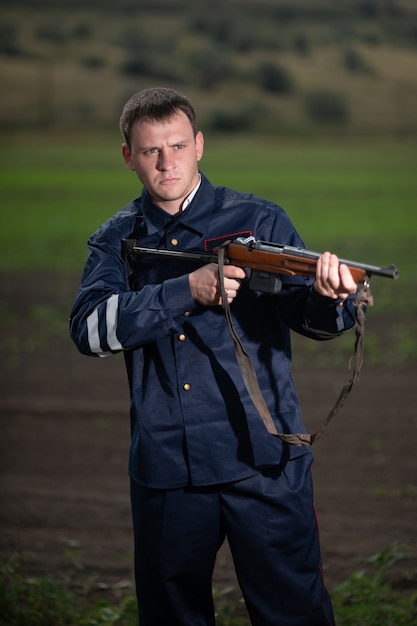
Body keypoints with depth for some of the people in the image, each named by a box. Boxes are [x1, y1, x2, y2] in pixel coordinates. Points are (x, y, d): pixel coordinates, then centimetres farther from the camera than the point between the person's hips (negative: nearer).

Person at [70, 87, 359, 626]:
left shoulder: (257, 220, 5)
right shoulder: (116, 240, 8)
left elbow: (305, 313, -6)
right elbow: (89, 329, -9)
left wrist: (330, 298, -31)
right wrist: (188, 290, -20)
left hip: (263, 459, -2)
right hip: (163, 469, 2)